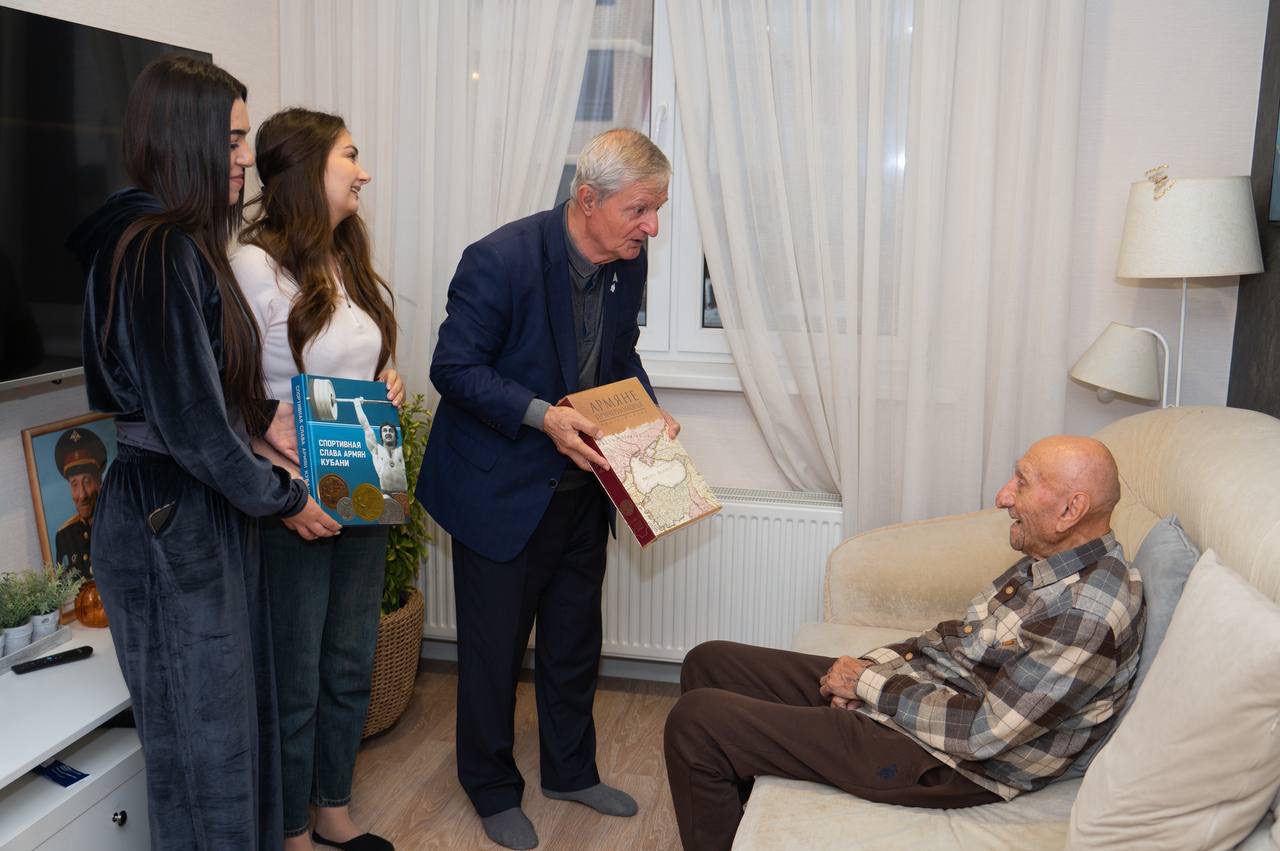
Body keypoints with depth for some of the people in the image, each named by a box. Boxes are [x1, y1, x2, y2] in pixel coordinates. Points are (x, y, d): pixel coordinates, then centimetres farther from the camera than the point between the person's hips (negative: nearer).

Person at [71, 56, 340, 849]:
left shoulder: (181, 241, 10)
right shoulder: (158, 253, -20)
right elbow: (191, 426, -21)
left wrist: (264, 414, 9)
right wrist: (284, 498, -10)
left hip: (207, 514, 9)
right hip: (172, 523, -9)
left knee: (237, 717, 20)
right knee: (203, 738, 6)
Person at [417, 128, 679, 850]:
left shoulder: (628, 262, -3)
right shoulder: (500, 260, -24)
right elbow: (455, 368, -20)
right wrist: (542, 416, -31)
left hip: (581, 485, 6)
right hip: (501, 487, -6)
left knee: (575, 641, 19)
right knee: (495, 648, 10)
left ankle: (571, 771, 40)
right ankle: (493, 789, 31)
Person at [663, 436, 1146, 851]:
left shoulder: (1088, 613, -26)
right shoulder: (1049, 562, 5)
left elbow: (982, 732, -26)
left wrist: (869, 685, -14)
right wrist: (872, 666, -1)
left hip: (946, 763, -10)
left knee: (694, 721, -15)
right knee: (708, 663, 13)